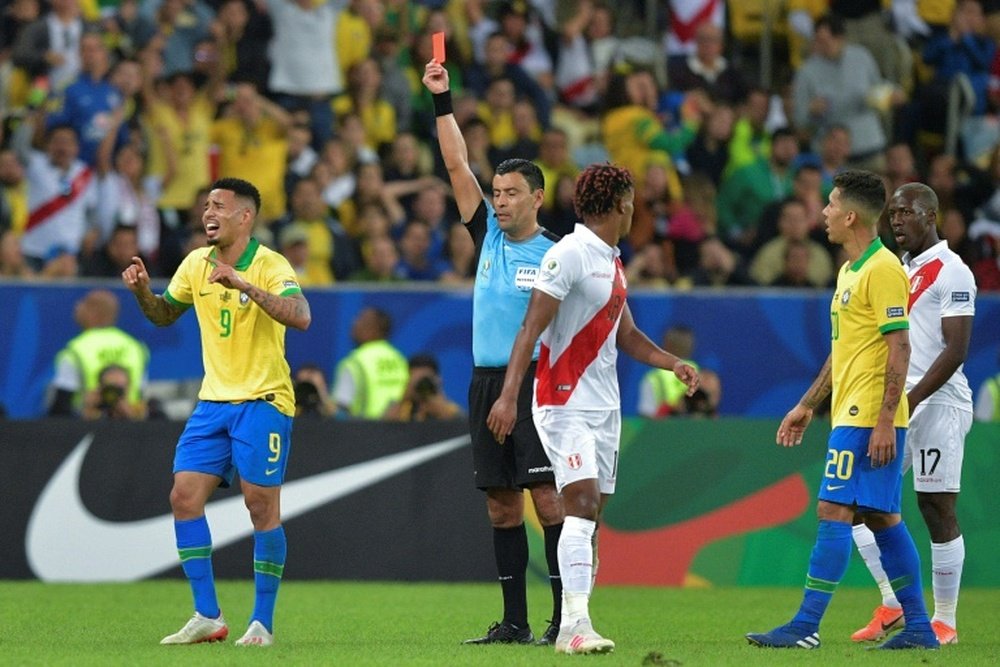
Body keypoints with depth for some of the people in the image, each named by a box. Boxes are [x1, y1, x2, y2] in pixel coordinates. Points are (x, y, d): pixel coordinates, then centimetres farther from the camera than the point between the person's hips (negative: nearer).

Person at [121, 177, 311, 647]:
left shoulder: (269, 266, -13)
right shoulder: (196, 264, 6)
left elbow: (301, 317, -29)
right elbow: (164, 315, 21)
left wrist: (245, 285, -37)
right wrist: (142, 291, -1)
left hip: (263, 401, -6)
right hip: (213, 399, 6)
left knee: (262, 505, -6)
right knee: (184, 497, -2)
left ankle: (262, 622, 4)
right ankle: (207, 617, 4)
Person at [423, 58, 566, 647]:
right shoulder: (489, 236, 11)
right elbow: (458, 166, 8)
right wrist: (442, 101, 1)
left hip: (536, 383, -5)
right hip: (487, 381, 5)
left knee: (548, 498, -10)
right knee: (502, 505, 5)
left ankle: (564, 617, -10)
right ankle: (515, 622, 8)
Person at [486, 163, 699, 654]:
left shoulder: (612, 262, 15)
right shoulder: (569, 255, -12)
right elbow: (531, 328, -16)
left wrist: (673, 363, 11)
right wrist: (509, 396, -22)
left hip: (604, 406, 9)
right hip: (565, 402, -9)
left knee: (590, 516, 6)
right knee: (582, 504, -18)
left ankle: (572, 628, 8)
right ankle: (575, 624, -23)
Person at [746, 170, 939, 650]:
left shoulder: (883, 269, -13)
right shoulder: (849, 270, 17)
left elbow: (900, 348, -18)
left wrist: (885, 420, -22)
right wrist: (807, 405, 26)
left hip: (868, 418, -10)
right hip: (850, 413, 10)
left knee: (834, 511, -11)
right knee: (881, 517, 10)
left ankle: (806, 626, -12)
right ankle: (918, 627, 13)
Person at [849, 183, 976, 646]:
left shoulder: (950, 272, -9)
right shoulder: (898, 270, 17)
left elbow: (955, 351, -16)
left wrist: (911, 400, -21)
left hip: (937, 401, -9)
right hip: (895, 403, 9)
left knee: (938, 508, -5)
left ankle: (945, 621, 2)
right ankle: (892, 606, 8)